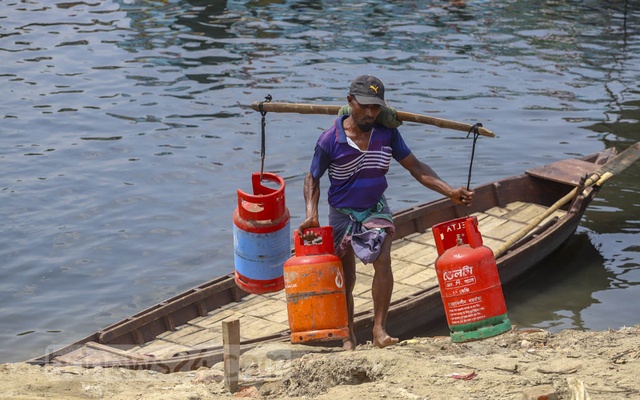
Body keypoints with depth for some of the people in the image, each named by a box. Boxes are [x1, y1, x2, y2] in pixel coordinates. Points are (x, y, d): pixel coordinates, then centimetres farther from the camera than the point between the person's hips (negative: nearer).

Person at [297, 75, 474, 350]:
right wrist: (311, 214, -18)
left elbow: (415, 167, -3)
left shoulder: (387, 133, -10)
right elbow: (313, 178, -3)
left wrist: (449, 192, -12)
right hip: (342, 214, -1)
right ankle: (348, 335, 26)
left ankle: (379, 328, -20)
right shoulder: (330, 140, -17)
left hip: (376, 209, 1)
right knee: (345, 279, 7)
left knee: (382, 260, -25)